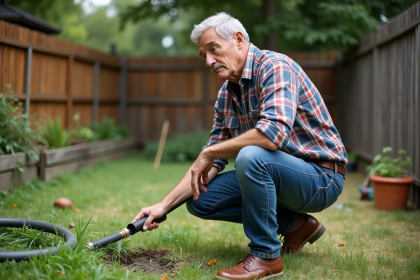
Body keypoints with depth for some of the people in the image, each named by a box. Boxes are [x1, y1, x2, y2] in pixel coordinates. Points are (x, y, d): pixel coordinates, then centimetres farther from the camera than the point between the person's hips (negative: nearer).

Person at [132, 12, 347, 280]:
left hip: (322, 176, -8)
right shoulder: (227, 94, 6)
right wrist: (164, 205, -1)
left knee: (251, 156, -35)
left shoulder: (275, 66, -19)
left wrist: (209, 152, -22)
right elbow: (213, 161, 7)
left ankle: (266, 256, -16)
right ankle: (296, 225, 9)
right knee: (201, 200, 2)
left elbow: (274, 132, -36)